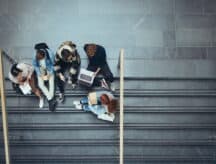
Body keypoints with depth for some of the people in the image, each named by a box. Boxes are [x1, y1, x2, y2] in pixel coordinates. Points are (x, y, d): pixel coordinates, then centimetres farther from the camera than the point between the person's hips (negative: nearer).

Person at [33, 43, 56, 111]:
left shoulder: (50, 55, -33)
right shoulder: (35, 57, -29)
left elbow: (52, 65, -16)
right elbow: (35, 66, -11)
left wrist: (49, 75, -18)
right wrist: (41, 75, -16)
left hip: (49, 70, -1)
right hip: (41, 71, 1)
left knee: (51, 83, -20)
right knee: (40, 84, -16)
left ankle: (50, 99, -19)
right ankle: (51, 100, -16)